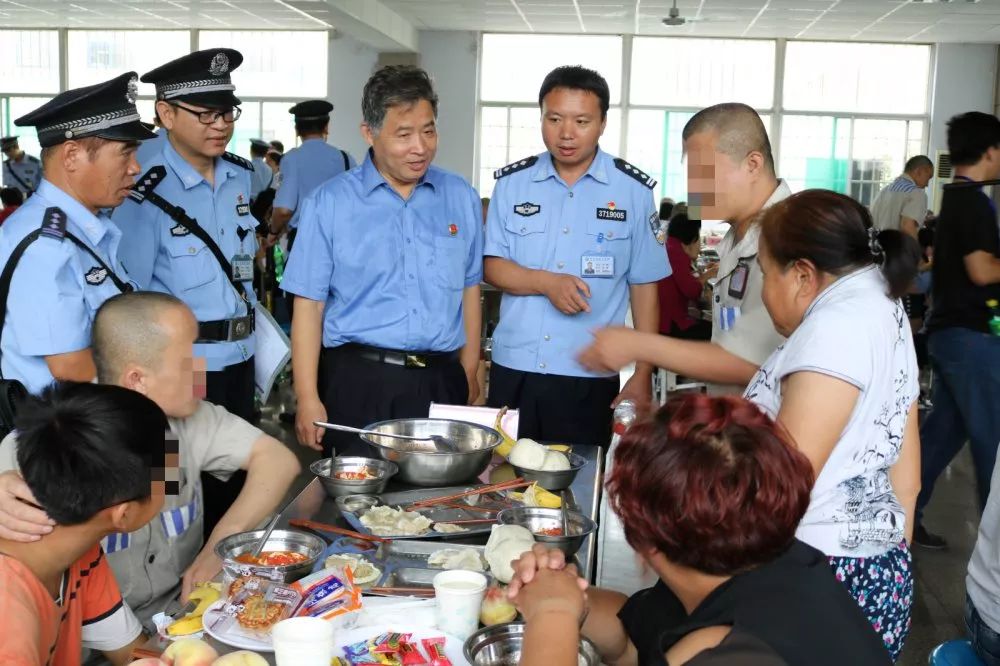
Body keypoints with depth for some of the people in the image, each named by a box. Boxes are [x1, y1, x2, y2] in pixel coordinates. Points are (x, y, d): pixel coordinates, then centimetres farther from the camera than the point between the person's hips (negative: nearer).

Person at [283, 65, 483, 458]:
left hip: (441, 381, 3)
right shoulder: (328, 203, -2)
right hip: (359, 382, -2)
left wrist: (469, 375, 10)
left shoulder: (460, 197, 8)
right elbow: (309, 304, -3)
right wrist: (308, 399, -8)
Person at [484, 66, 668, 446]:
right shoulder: (512, 182, 5)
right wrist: (546, 282, -15)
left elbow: (644, 287, 2)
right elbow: (492, 267, 5)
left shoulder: (633, 190, 0)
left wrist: (643, 375, -1)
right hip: (512, 369, 2)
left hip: (589, 377, -2)